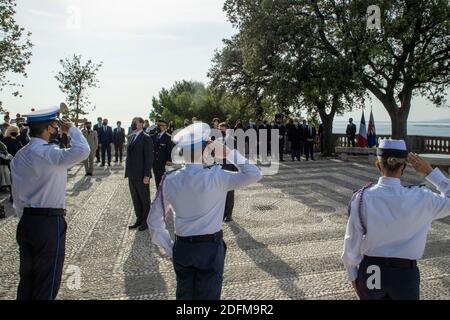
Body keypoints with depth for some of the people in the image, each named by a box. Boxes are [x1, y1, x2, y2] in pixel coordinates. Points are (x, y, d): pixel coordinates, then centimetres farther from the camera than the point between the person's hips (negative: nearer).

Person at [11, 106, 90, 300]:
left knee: (26, 278, 20)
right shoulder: (50, 154, -18)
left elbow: (16, 195, 13)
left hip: (26, 222, 8)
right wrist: (71, 129, -15)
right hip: (50, 223, -8)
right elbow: (82, 151, -33)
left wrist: (26, 219, 22)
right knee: (47, 283, 6)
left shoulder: (19, 156, 8)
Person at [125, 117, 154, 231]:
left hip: (142, 176, -7)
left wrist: (147, 175, -18)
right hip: (132, 175, 7)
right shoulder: (130, 137, 11)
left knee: (144, 199, 8)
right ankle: (139, 219, 29)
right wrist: (127, 171, 11)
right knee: (135, 199, 16)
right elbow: (129, 154, 15)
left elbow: (149, 158, -16)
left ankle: (146, 221, 22)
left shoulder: (146, 138, -12)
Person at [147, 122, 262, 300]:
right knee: (208, 296, 15)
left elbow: (154, 220, -1)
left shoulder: (170, 180, -8)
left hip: (182, 248, 4)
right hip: (210, 248, -3)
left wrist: (169, 249, 9)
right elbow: (254, 174, -16)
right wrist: (227, 152, -15)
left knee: (184, 295, 24)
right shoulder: (216, 177, -21)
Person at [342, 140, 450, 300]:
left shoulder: (362, 198, -16)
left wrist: (353, 275, 6)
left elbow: (352, 242, -8)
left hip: (370, 274, 1)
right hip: (405, 275, 0)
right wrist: (430, 172, 2)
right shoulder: (421, 199, -17)